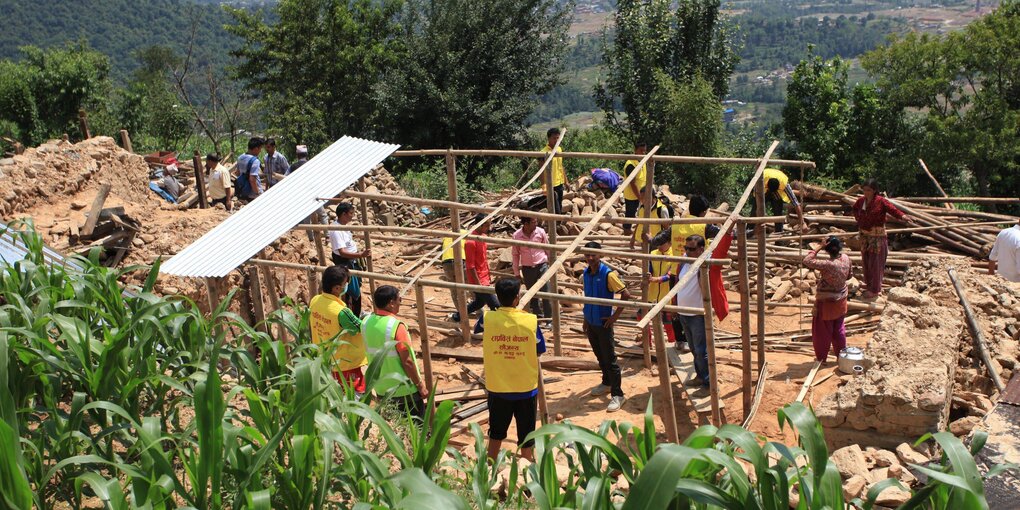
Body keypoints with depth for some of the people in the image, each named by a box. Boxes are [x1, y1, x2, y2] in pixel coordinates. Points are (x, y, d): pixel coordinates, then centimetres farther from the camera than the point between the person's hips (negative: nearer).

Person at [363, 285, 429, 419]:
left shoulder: (366, 322, -4)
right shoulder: (396, 325, -24)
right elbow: (407, 361, -21)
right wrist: (420, 385, -11)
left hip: (380, 388, 7)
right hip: (403, 389, -7)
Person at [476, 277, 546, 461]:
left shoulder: (488, 318, -12)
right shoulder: (530, 320, -15)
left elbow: (477, 329, 13)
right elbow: (540, 350, -1)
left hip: (497, 389, 2)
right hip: (526, 388, -1)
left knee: (496, 433, 20)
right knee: (526, 435, 13)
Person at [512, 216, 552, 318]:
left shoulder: (540, 232, -9)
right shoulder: (517, 236, -9)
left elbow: (548, 249, 4)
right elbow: (515, 254, 2)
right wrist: (517, 273, 5)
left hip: (541, 266, -1)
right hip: (527, 269, 1)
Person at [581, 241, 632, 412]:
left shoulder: (608, 274, -19)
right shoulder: (586, 273, 3)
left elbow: (626, 295, -19)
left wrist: (615, 316, -17)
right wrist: (585, 319, 16)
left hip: (603, 323, -6)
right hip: (591, 322, 6)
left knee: (610, 359, -2)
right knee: (600, 356, 20)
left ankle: (617, 395, 4)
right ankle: (607, 383, 38)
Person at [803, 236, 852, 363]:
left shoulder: (828, 264, -32)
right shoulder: (846, 259, -10)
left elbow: (807, 261, -35)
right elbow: (848, 276, 6)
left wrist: (819, 248, -31)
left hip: (826, 302, -6)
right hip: (840, 300, 6)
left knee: (823, 331, 11)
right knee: (839, 328, 23)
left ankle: (821, 357, 25)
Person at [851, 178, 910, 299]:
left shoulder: (881, 201, -17)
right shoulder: (861, 201, 0)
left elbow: (892, 209, -32)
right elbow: (855, 209, 23)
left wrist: (902, 216, -51)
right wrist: (858, 219, 8)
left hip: (877, 236, -6)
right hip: (864, 235, 6)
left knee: (875, 262, -1)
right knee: (865, 261, 16)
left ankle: (875, 290, 8)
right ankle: (868, 284, 34)